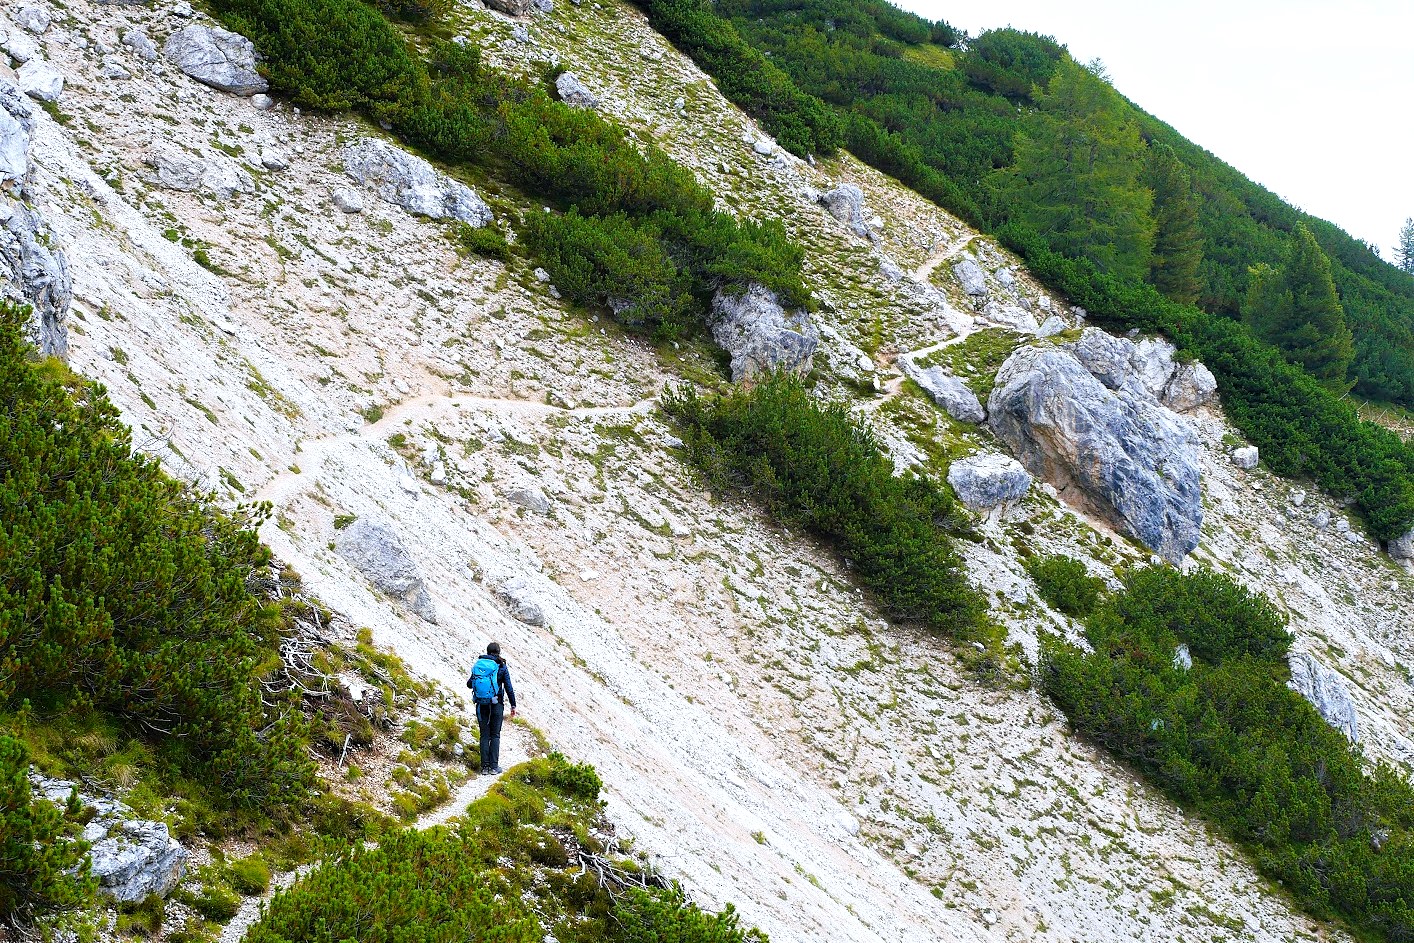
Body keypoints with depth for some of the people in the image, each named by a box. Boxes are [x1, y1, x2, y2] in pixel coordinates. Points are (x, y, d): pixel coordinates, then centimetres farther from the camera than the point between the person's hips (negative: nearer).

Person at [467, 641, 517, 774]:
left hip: (481, 704, 2)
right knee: (495, 735, 4)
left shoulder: (478, 665, 3)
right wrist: (513, 705, 3)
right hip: (496, 704, -2)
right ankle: (494, 766, -1)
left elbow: (469, 684, 10)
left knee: (484, 735, 8)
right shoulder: (501, 667, -5)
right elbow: (509, 688, -4)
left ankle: (485, 766, 5)